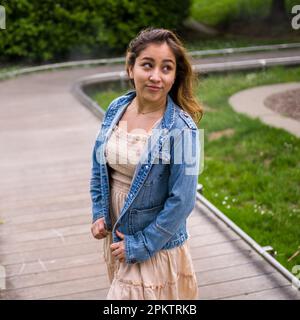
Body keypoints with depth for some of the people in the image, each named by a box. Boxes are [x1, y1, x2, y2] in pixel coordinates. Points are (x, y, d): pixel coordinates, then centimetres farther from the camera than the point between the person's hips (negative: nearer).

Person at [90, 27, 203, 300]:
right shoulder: (116, 108, -5)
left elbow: (182, 201, -20)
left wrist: (140, 245, -15)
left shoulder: (180, 129, -23)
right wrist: (99, 213, 1)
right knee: (122, 289, 24)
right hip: (116, 235, 6)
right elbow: (99, 166, 8)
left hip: (156, 243, -5)